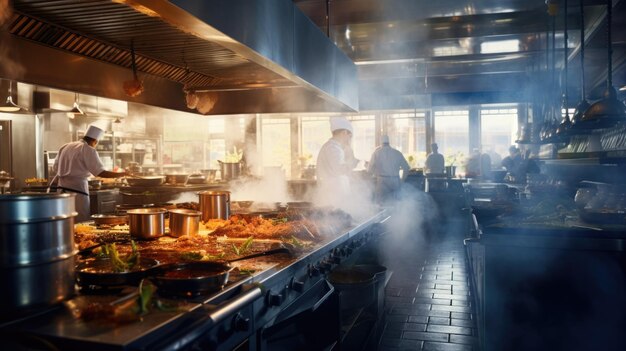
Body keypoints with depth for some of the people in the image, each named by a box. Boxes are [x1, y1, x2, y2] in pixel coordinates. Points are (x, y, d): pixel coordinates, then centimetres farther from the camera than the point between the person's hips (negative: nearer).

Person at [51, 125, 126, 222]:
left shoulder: (65, 147, 12)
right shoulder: (88, 150, -8)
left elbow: (55, 169, 16)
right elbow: (101, 173, -14)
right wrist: (123, 174, -10)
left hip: (62, 188, 7)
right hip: (77, 190, -7)